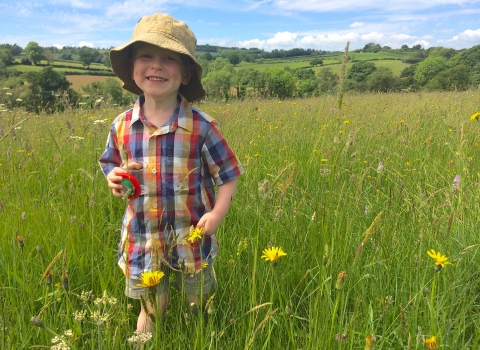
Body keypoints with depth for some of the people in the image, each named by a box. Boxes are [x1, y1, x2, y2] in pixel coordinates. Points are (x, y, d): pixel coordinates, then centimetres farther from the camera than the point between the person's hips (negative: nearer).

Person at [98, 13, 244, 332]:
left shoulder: (201, 126, -14)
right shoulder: (122, 126, -5)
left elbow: (228, 173, -6)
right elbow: (110, 164, 13)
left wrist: (218, 213, -19)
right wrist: (115, 178, -10)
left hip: (192, 238, -1)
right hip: (142, 241, 2)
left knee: (200, 309, 20)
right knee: (151, 313, 17)